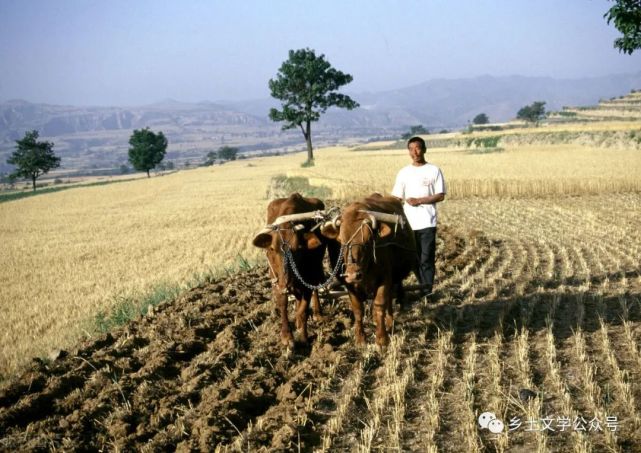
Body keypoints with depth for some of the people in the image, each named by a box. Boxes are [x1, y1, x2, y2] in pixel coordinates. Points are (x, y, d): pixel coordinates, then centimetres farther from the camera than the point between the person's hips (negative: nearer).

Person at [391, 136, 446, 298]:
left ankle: (427, 291, 1)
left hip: (427, 222, -3)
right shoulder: (404, 173, 9)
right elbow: (396, 198, 8)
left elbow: (440, 196, -2)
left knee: (427, 258, -4)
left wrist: (419, 200, -12)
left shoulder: (434, 170, 2)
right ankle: (424, 287, 17)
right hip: (408, 223, 3)